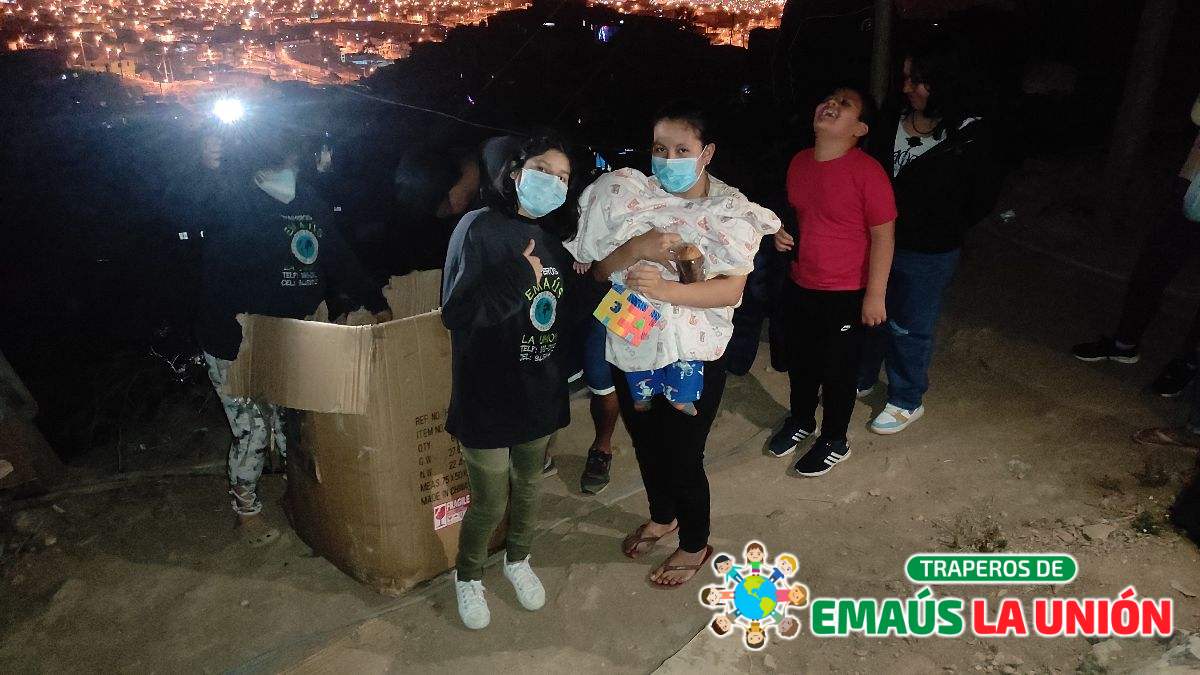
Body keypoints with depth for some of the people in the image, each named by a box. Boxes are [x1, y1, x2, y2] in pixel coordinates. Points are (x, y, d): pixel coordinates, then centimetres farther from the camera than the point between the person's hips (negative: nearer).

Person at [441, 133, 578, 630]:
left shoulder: (554, 239, 6)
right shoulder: (481, 228, -13)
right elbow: (455, 313, -21)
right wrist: (518, 277, -26)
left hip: (539, 391, 6)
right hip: (488, 395, -6)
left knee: (528, 485, 22)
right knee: (490, 502, 7)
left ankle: (517, 560, 48)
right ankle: (468, 575, 35)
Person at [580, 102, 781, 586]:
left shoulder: (730, 210, -10)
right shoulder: (630, 195, -3)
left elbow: (731, 289, -18)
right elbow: (599, 270, -2)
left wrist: (664, 289, -31)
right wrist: (636, 248, -22)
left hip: (692, 356, -4)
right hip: (632, 350, 4)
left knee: (683, 457, 8)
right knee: (646, 445, 23)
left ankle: (695, 545, 36)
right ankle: (661, 517, 52)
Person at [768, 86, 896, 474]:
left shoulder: (867, 172, -20)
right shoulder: (799, 162, -1)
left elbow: (883, 236, -16)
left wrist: (875, 295, -16)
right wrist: (782, 232, -4)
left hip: (845, 295, -6)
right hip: (799, 286, 6)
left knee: (838, 371, 12)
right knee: (801, 361, 23)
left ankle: (834, 441, 34)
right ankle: (800, 421, 47)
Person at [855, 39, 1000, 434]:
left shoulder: (971, 136, -13)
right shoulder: (893, 123, -2)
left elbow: (983, 197, -5)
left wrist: (943, 230, -1)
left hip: (927, 254, -5)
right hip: (877, 239, 5)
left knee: (909, 328, 9)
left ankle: (907, 401, 30)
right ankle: (862, 379, 42)